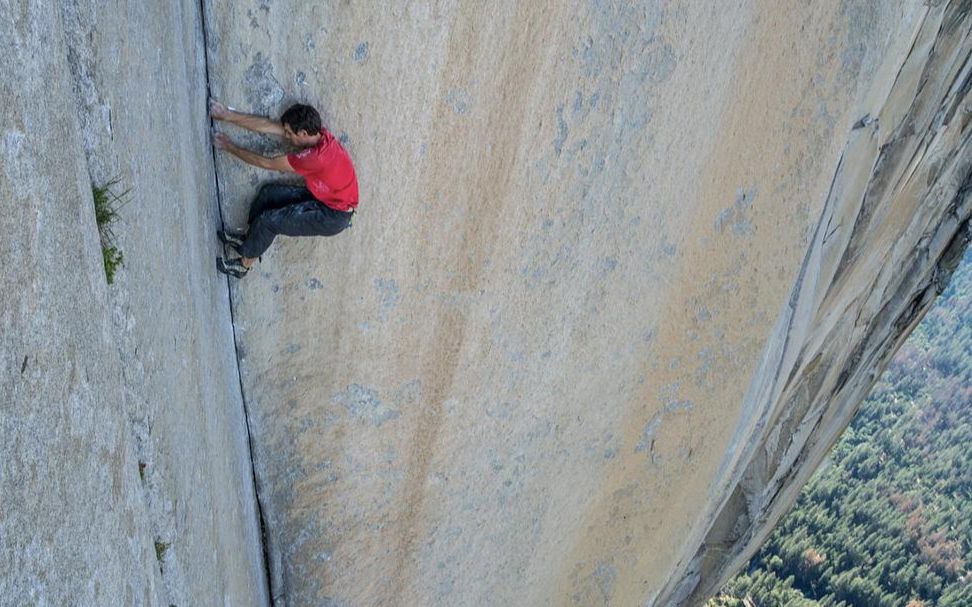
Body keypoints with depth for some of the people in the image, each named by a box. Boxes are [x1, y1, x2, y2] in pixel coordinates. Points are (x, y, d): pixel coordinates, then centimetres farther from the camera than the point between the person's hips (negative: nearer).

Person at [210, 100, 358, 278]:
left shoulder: (316, 156, -34)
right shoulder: (316, 134, -9)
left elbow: (267, 164, -23)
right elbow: (268, 126, -4)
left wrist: (230, 147, -11)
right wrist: (228, 116, -3)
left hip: (334, 216, -9)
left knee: (268, 220, -9)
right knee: (269, 192, 8)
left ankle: (244, 264, 13)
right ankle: (249, 238, 26)